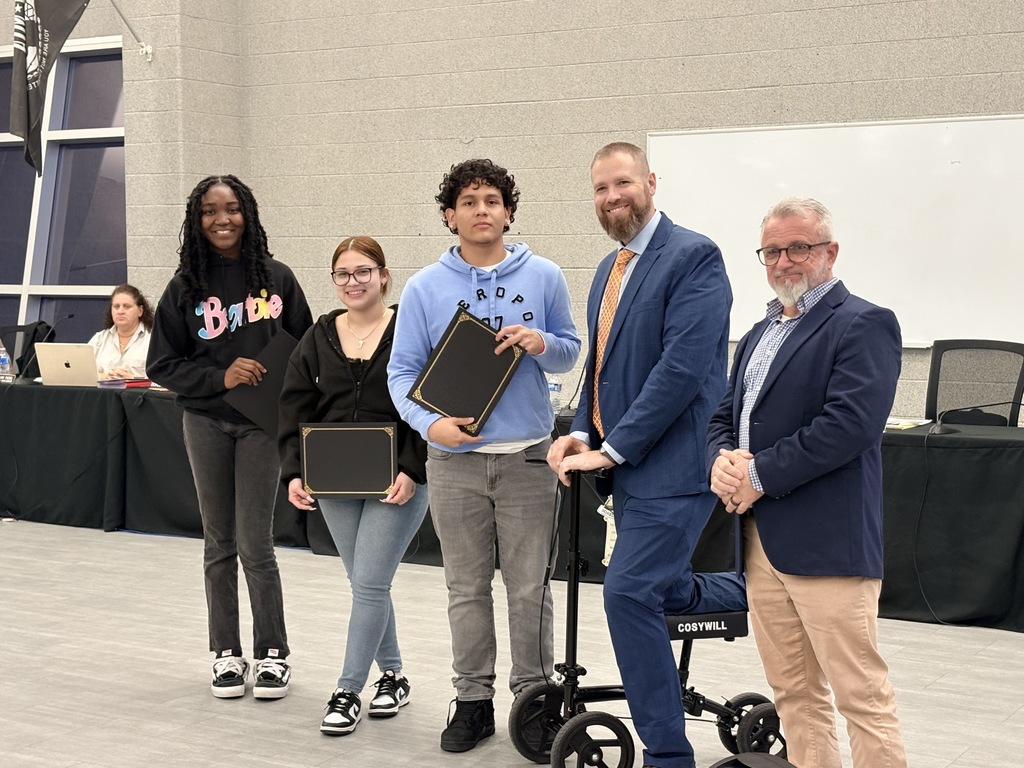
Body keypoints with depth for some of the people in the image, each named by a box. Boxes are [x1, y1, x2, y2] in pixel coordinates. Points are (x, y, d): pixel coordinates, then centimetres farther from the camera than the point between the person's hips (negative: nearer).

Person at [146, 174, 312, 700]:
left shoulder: (276, 278, 0)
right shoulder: (185, 288, 0)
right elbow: (162, 366, 0)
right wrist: (221, 377, -14)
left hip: (261, 422, -1)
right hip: (205, 422, 2)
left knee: (255, 543, -4)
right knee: (219, 543, 9)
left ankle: (273, 654, 11)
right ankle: (226, 653, 20)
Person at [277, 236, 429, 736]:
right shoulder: (318, 339, 7)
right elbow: (295, 410, 5)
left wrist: (412, 470, -16)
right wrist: (294, 473, -5)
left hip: (397, 484, -5)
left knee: (369, 584, -7)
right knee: (368, 584, 12)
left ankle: (348, 691, 2)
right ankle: (393, 675, 27)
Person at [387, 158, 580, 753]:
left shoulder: (543, 277, 3)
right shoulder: (425, 288, 3)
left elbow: (571, 351, 10)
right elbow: (403, 370, 2)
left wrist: (541, 344, -12)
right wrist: (430, 421, -16)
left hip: (527, 457, -1)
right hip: (455, 459, 1)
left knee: (529, 588, 3)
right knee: (467, 588, 9)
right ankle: (474, 698, 20)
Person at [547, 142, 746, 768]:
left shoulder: (693, 257, -13)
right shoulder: (610, 269, 15)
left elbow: (682, 367, -21)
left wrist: (612, 448, -18)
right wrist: (582, 433, 4)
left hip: (673, 462, -9)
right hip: (624, 462, 9)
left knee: (631, 592, -14)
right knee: (665, 593, 15)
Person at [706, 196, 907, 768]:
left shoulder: (863, 325, -6)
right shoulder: (761, 334, 21)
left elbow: (848, 423, -18)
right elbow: (725, 415, 23)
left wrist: (760, 475, -15)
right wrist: (721, 458, -1)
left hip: (826, 542, -8)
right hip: (761, 537, 8)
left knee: (862, 694, -6)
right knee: (794, 693, 12)